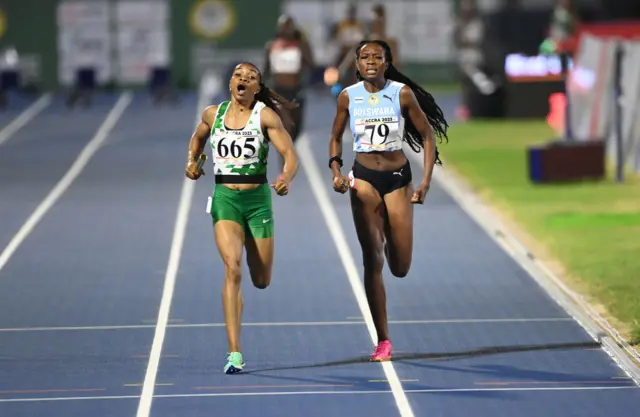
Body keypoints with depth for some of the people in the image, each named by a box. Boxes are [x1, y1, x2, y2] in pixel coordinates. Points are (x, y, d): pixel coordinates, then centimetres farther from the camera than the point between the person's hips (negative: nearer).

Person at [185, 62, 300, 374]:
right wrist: (192, 161, 11)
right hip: (225, 199, 0)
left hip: (258, 199, 0)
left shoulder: (266, 116, -4)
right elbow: (198, 138, 28)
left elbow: (289, 154, -12)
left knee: (261, 280, 7)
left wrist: (286, 178, -31)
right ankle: (234, 353, -22)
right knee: (232, 268, -20)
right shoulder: (213, 114, 5)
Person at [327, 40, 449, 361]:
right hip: (364, 176, 0)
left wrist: (426, 182, -7)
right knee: (373, 261, -9)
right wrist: (336, 170, -4)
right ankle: (383, 341, -5)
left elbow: (428, 135, 0)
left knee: (400, 268, 0)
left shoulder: (402, 93, -6)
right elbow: (336, 137, 13)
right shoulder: (348, 97, -1)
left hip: (398, 178, 0)